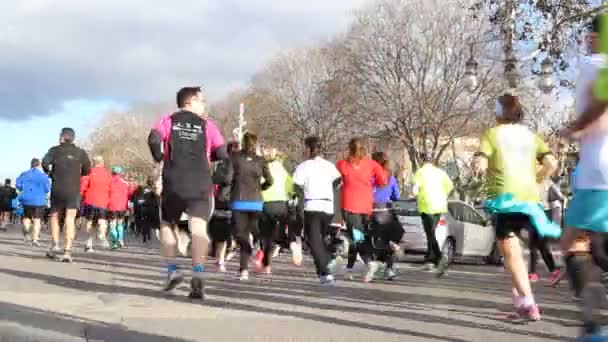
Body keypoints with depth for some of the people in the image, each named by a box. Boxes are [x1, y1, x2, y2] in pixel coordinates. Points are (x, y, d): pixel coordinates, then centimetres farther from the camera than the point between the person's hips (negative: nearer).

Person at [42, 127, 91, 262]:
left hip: (57, 189, 0)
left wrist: (48, 171, 7)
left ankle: (55, 244, 11)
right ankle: (67, 251, -14)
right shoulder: (80, 152, 6)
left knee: (54, 216, 19)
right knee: (70, 220, -5)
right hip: (74, 190, 0)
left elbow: (45, 163, -13)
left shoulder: (55, 150, 2)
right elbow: (87, 170, 7)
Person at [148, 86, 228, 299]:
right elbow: (223, 154, 3)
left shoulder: (169, 121, 10)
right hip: (200, 184, -1)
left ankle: (172, 270, 9)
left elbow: (153, 139, -9)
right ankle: (197, 275, -22)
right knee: (198, 228, -7)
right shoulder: (206, 125, 9)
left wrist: (159, 158, 8)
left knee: (167, 224, 19)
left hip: (173, 183, 1)